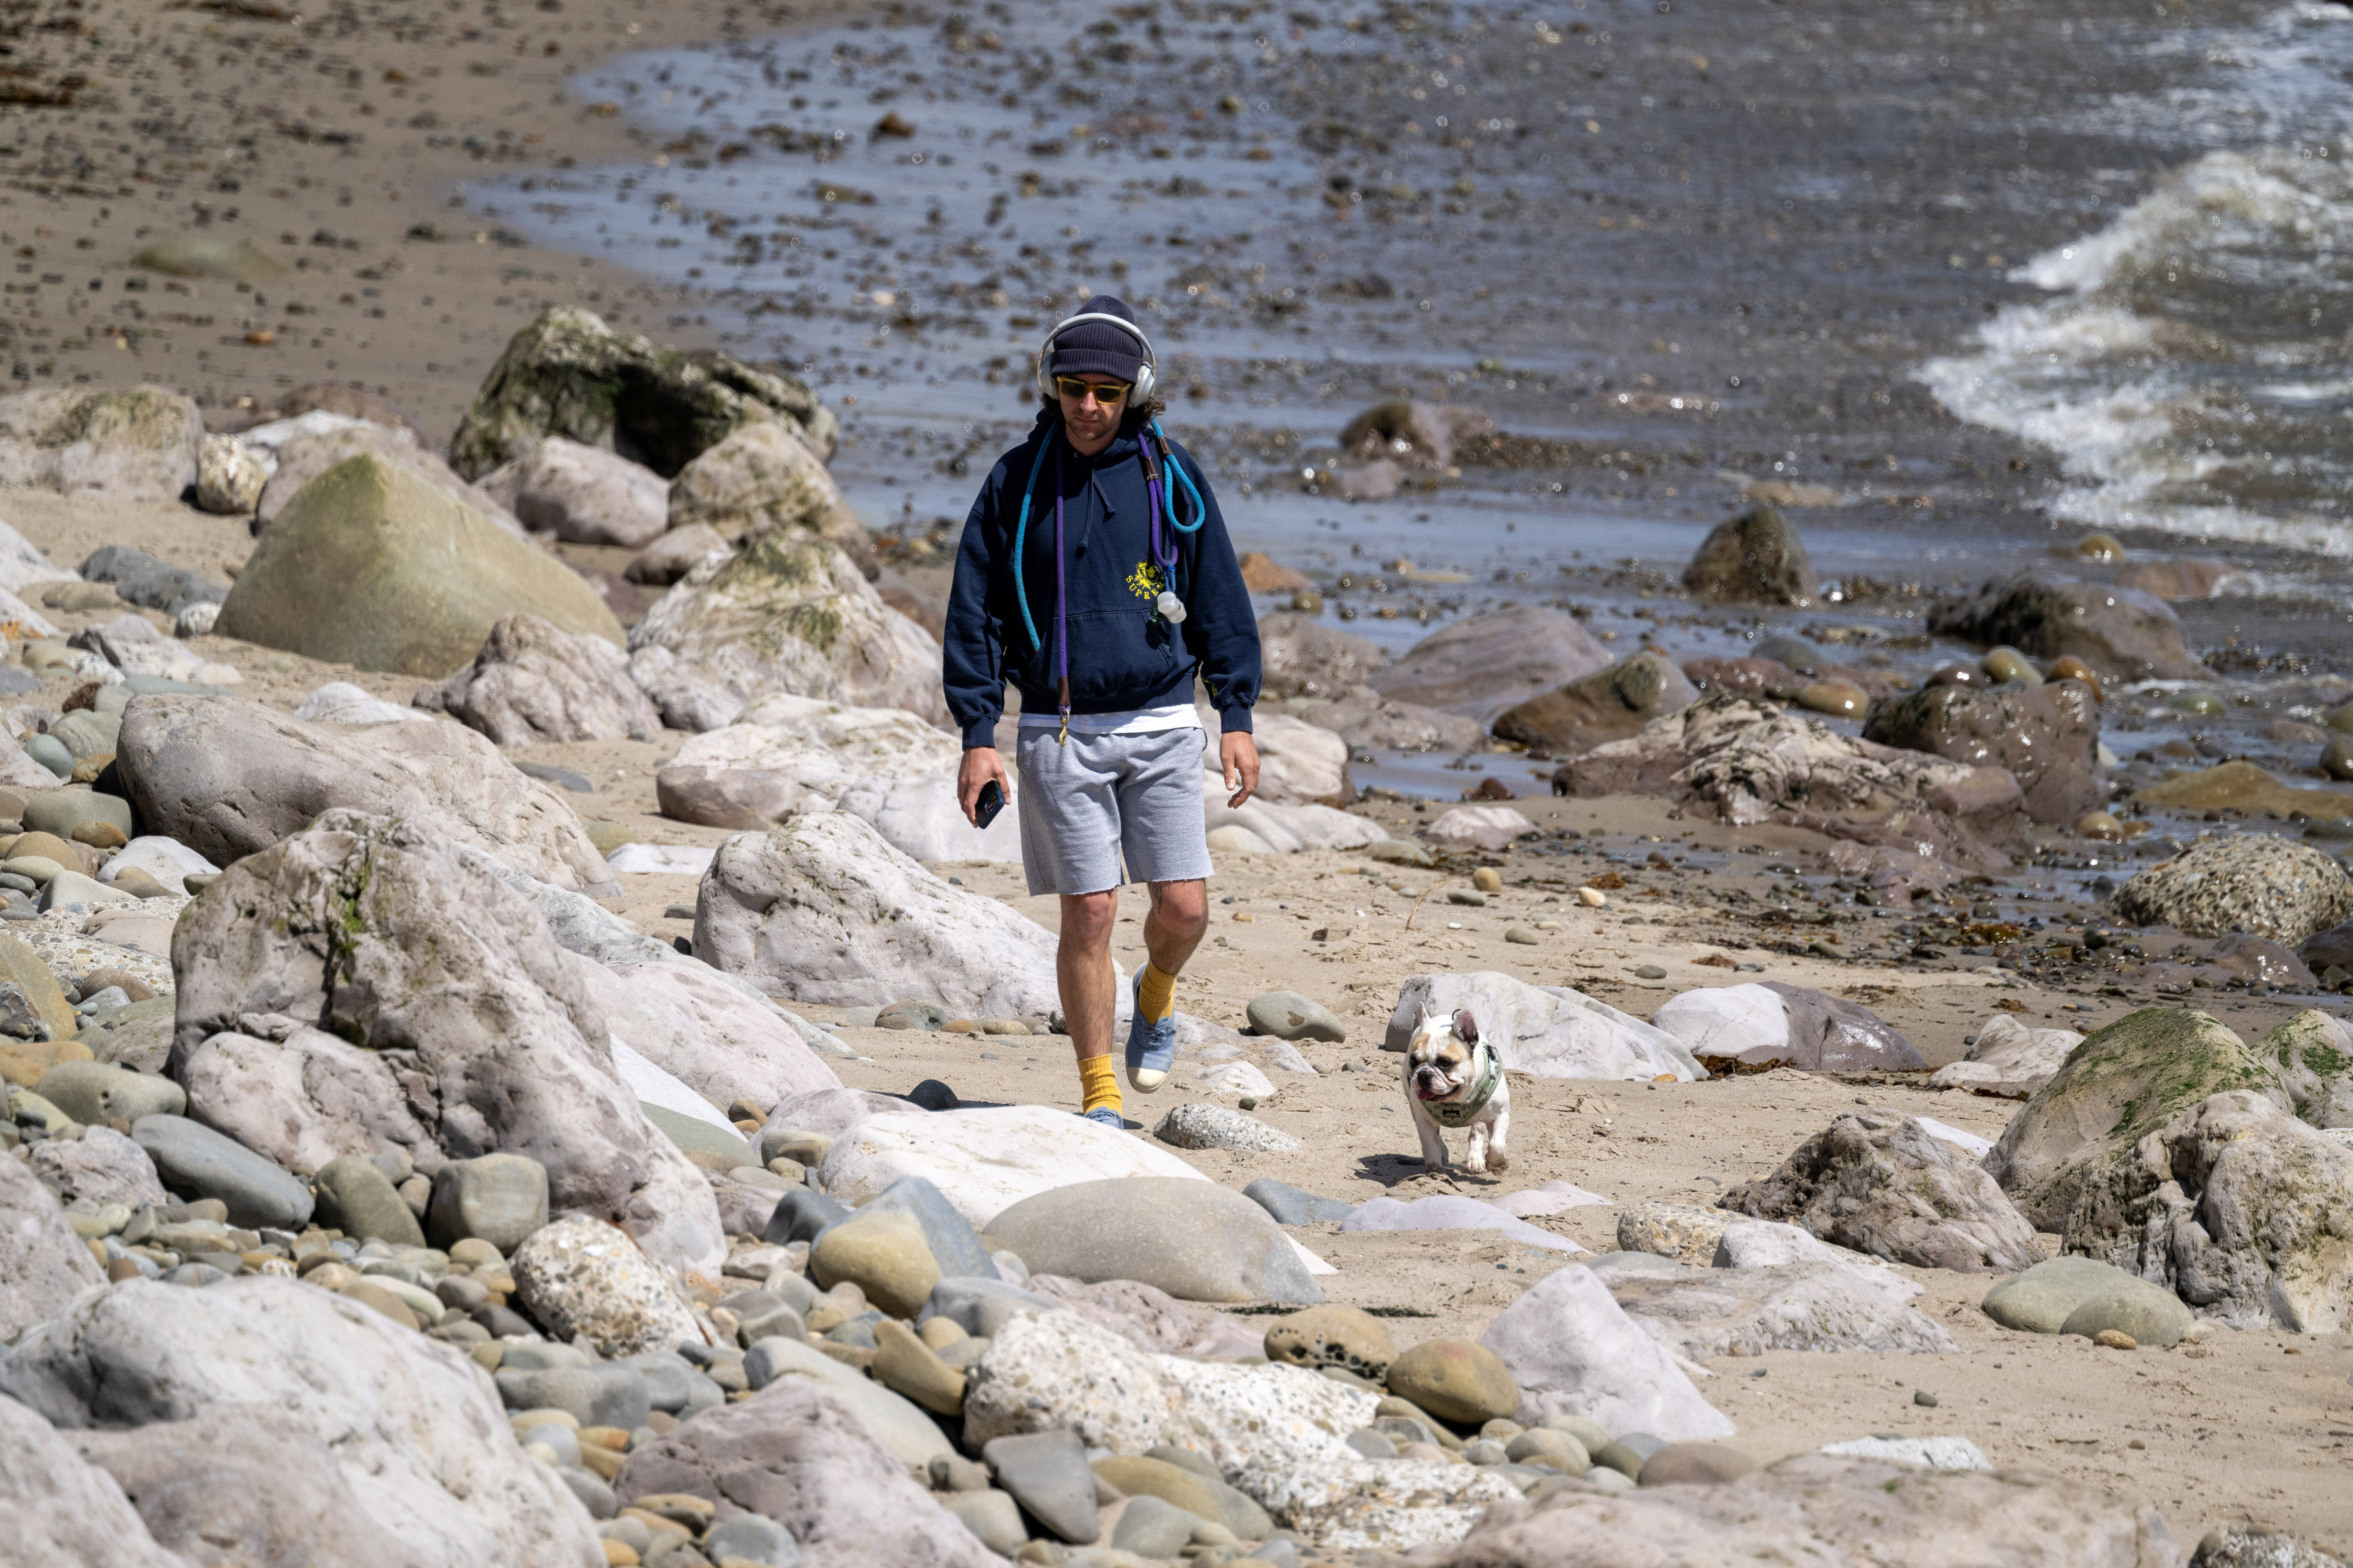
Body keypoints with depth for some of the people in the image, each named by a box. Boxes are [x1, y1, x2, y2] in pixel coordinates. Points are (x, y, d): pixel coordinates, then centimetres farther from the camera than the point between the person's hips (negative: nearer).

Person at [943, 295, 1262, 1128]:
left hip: (1161, 725, 1)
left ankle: (1156, 996, 31)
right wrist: (977, 735, -3)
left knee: (1185, 908, -4)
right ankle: (1099, 1093, 9)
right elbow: (975, 614, 3)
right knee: (1089, 915, -3)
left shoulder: (1171, 476, 3)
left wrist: (1236, 718, 2)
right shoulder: (1016, 481, 1)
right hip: (1061, 735, -1)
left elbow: (1220, 600, 8)